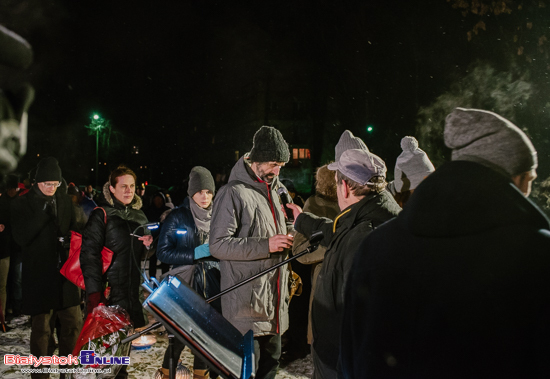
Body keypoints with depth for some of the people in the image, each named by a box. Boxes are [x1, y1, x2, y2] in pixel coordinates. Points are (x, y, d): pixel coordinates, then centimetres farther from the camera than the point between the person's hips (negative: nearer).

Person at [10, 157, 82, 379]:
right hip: (39, 276, -3)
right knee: (41, 329, 4)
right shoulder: (22, 204, -2)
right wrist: (43, 212, -20)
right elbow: (21, 237, -13)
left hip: (65, 274, 3)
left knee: (72, 324, 7)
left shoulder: (65, 201, 9)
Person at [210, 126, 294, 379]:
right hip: (246, 303, -8)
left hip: (274, 300, 8)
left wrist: (289, 234, 8)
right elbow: (218, 245, -18)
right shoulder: (233, 192, -11)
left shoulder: (273, 191, 16)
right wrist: (265, 245, -23)